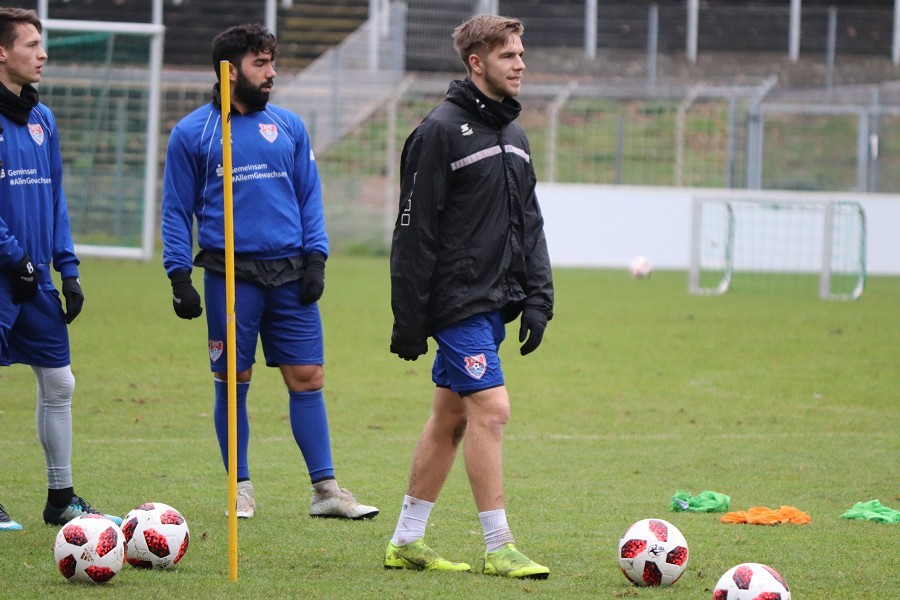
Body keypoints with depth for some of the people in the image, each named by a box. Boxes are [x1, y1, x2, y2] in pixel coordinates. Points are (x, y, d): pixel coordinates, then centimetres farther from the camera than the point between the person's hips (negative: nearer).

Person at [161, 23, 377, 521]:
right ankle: (241, 489, 14)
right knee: (233, 383, 3)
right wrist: (179, 276, -4)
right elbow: (177, 210, 4)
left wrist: (315, 258, 2)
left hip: (289, 273, 3)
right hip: (230, 274, -2)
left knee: (307, 378, 0)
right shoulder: (192, 133, 2)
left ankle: (325, 489, 4)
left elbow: (309, 197, 14)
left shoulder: (289, 127, 11)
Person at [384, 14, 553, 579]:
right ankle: (499, 548, -9)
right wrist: (410, 318, -14)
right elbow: (415, 230, -12)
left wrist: (538, 297, 8)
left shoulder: (514, 136, 15)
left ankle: (407, 541, 17)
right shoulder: (442, 131, -11)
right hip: (459, 300, -8)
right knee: (491, 408, -13)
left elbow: (529, 224, 19)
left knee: (451, 416, 11)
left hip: (495, 301, 8)